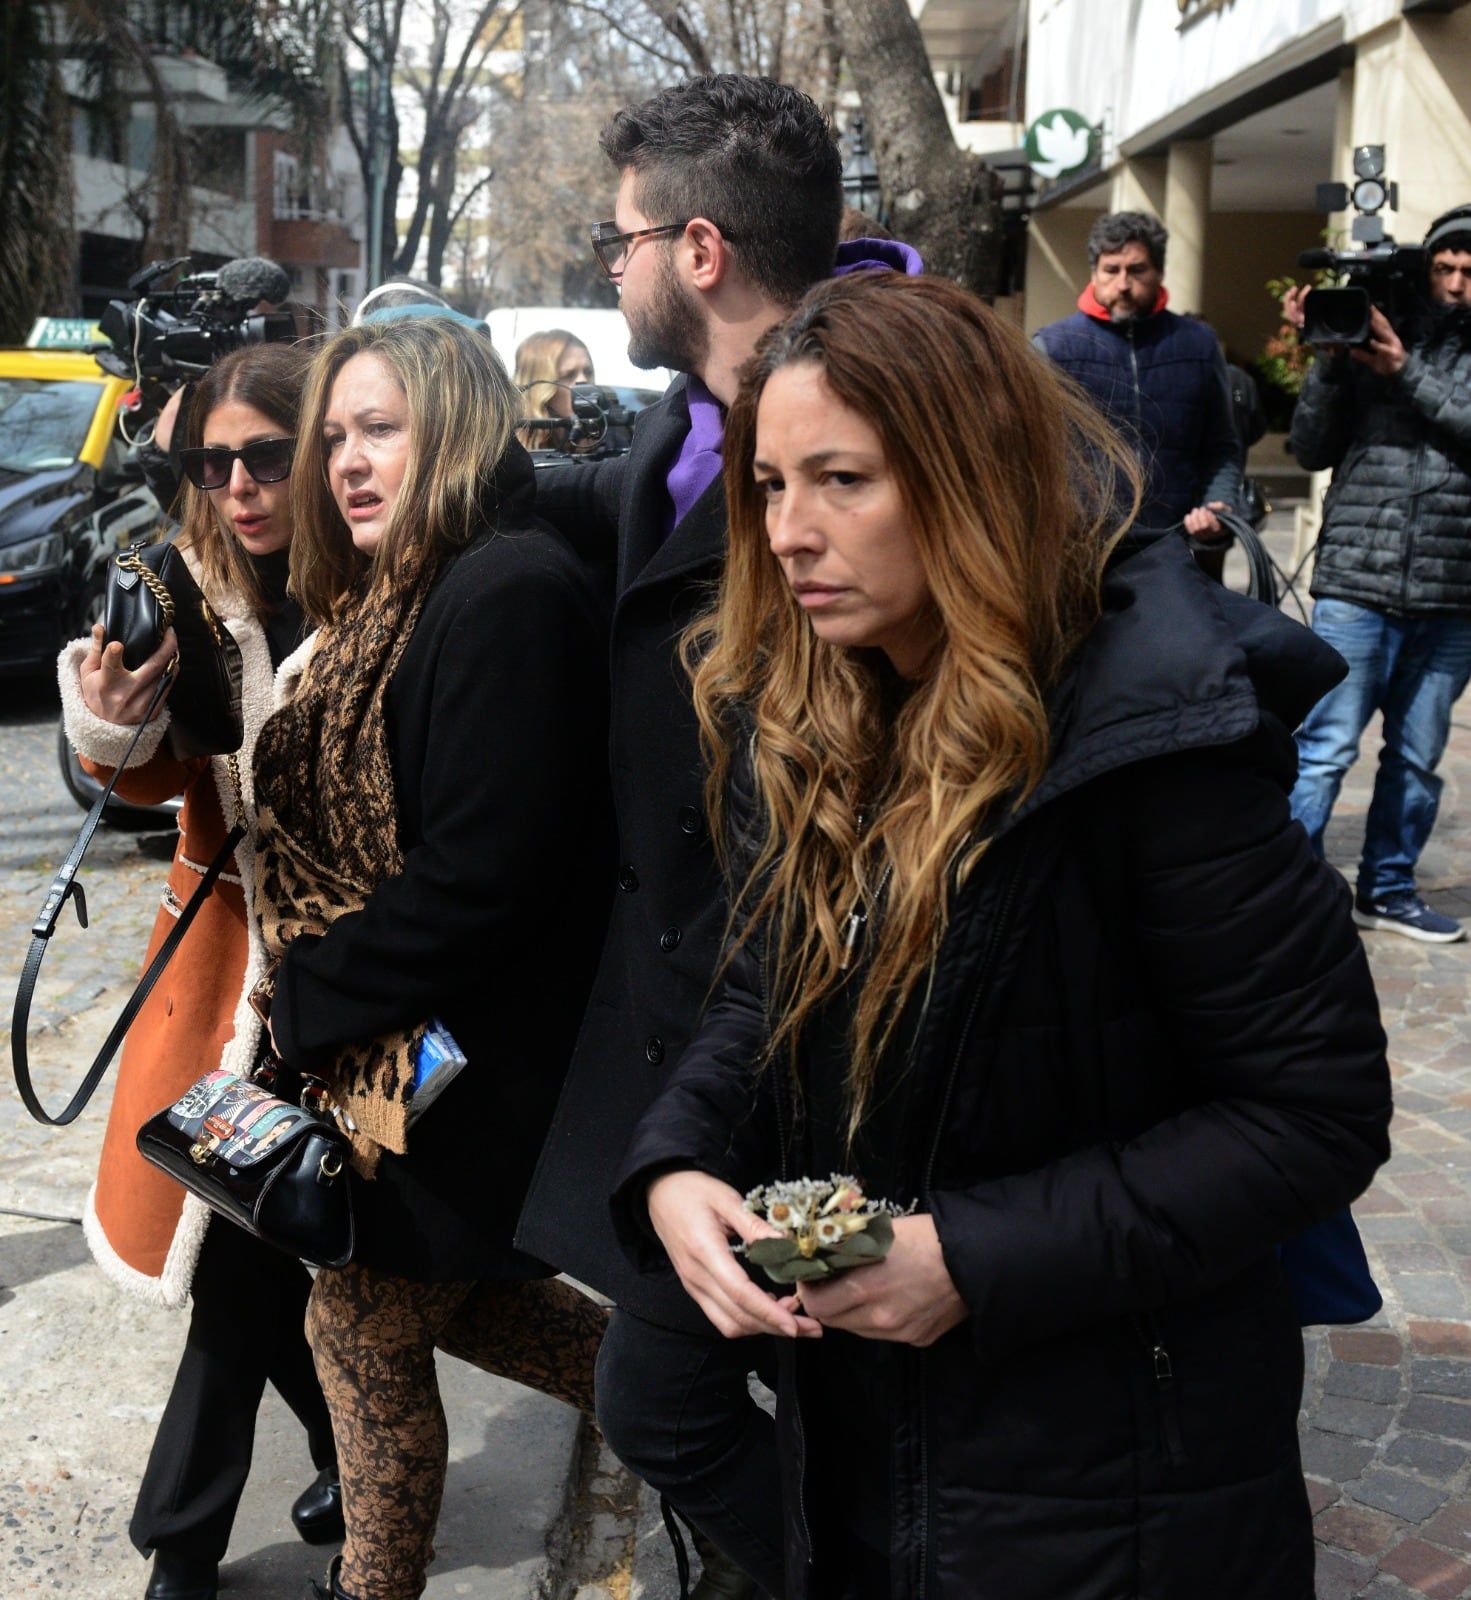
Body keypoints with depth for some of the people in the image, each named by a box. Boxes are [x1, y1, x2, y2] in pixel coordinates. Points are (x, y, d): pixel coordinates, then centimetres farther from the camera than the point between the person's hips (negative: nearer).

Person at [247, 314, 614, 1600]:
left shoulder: (510, 592, -21)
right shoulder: (397, 597, 10)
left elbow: (481, 875, -26)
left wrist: (311, 996, -17)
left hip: (459, 1061, -9)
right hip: (388, 1046, 9)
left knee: (367, 1332, 7)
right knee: (447, 1293, 21)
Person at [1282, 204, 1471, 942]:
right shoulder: (1374, 337, 5)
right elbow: (1312, 451, 2)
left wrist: (1410, 374, -16)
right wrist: (1327, 360, -9)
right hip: (1356, 585, -2)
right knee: (1325, 749, -5)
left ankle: (1387, 889, 25)